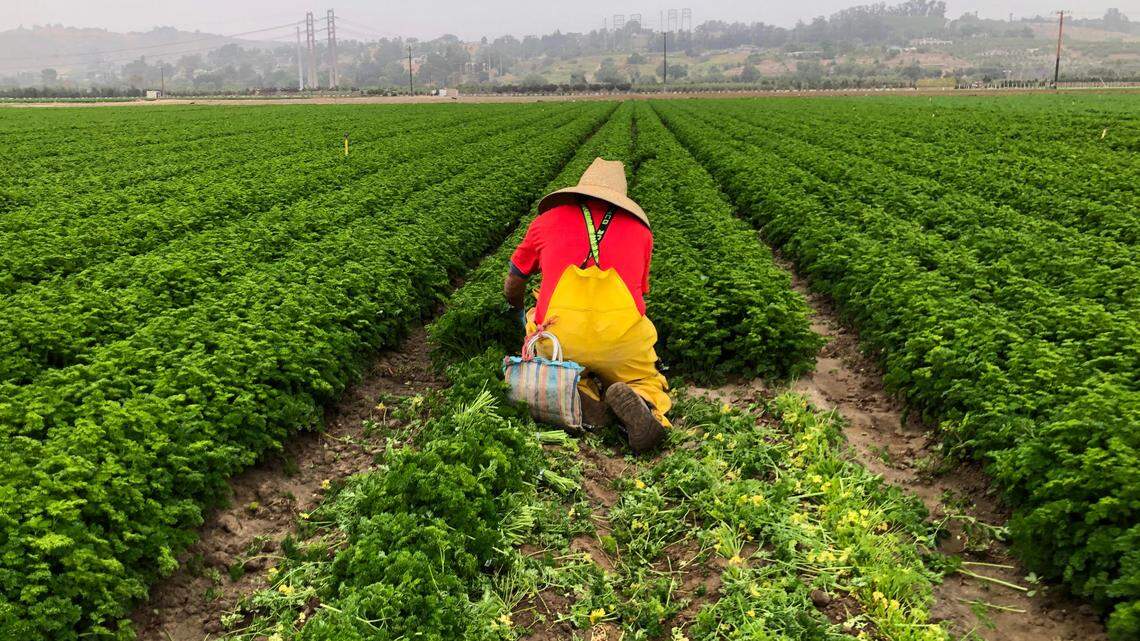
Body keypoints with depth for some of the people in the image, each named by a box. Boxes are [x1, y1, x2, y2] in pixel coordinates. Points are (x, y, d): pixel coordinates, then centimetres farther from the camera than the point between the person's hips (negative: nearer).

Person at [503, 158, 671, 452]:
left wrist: (520, 312, 52)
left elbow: (512, 286, 30)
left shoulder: (547, 220, 18)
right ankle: (639, 400, -10)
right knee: (650, 383, 27)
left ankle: (579, 393, -3)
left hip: (560, 338, 1)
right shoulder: (640, 228, 20)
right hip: (622, 337, 0)